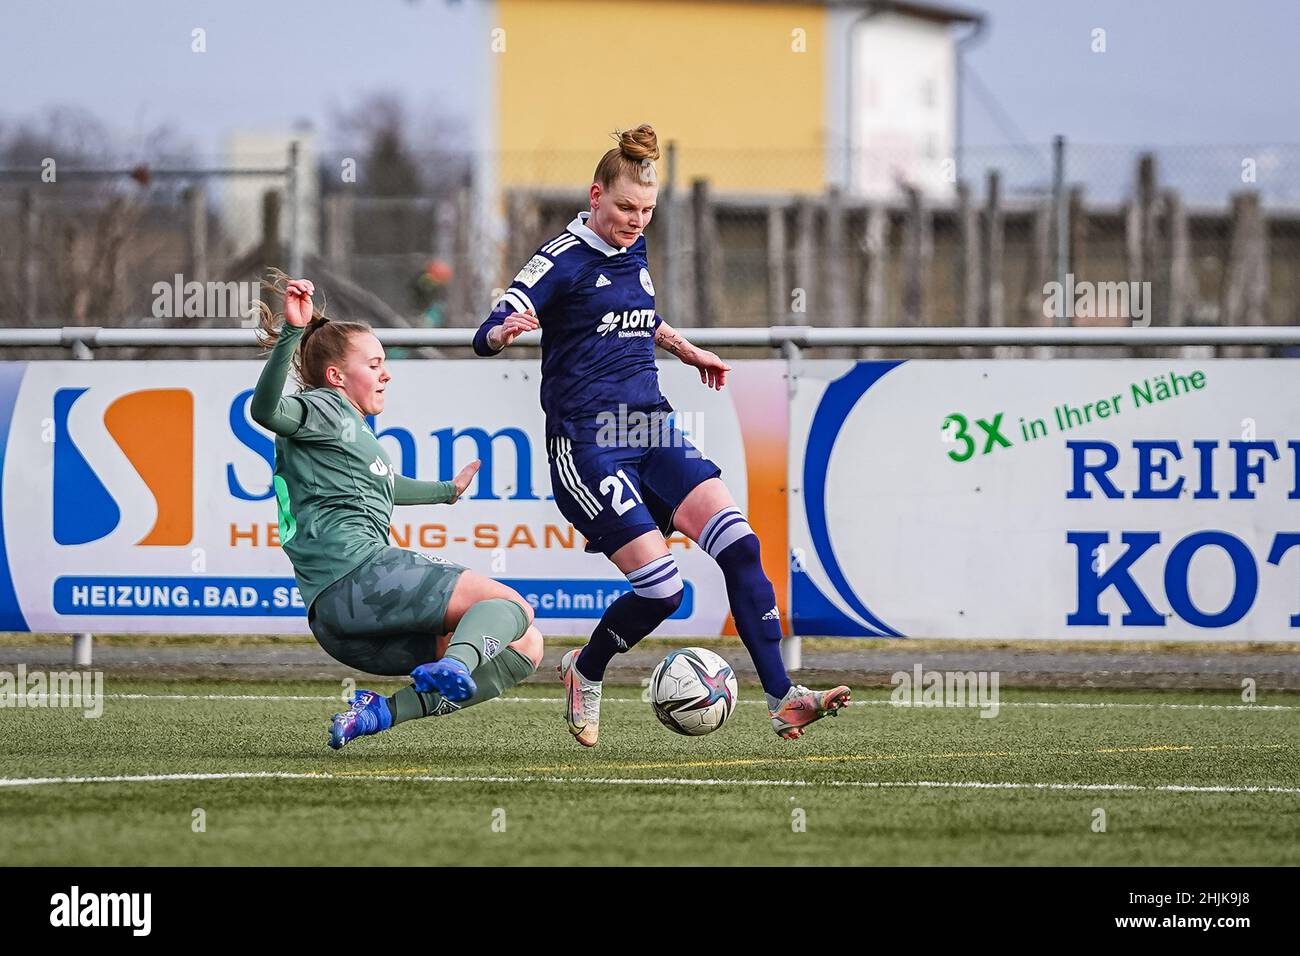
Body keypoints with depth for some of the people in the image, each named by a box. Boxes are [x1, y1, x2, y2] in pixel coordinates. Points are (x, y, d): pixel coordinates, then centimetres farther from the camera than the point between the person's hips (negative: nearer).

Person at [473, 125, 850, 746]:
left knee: (739, 544, -12)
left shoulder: (633, 249, 12)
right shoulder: (565, 258, -10)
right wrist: (506, 330, -38)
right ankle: (585, 673, 15)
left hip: (650, 427, 7)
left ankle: (781, 699, -12)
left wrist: (683, 348, 33)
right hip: (587, 442, -7)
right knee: (661, 586, -15)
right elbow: (486, 336, -17)